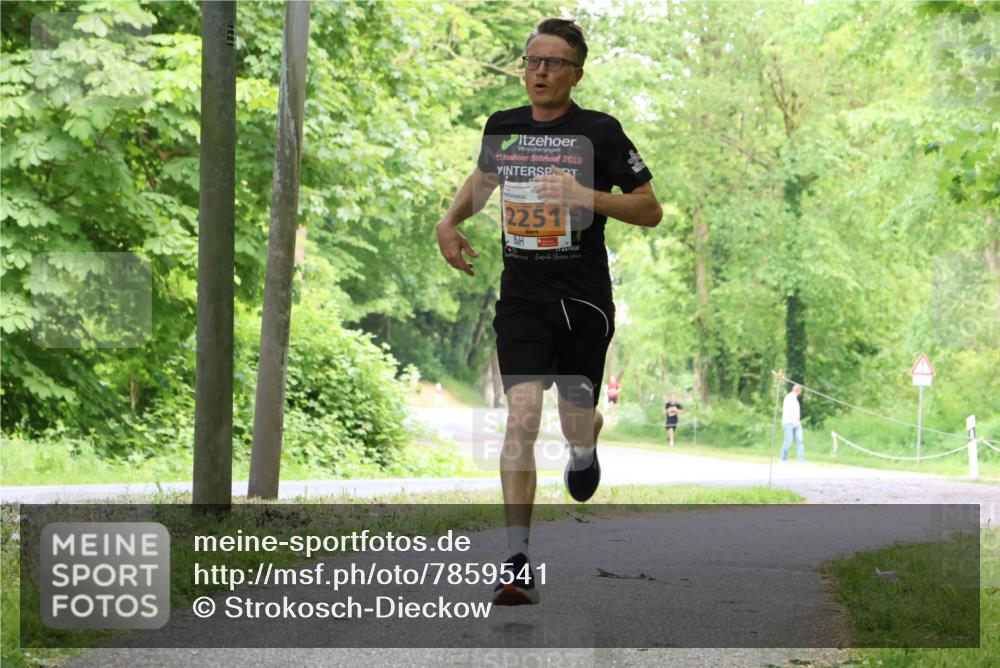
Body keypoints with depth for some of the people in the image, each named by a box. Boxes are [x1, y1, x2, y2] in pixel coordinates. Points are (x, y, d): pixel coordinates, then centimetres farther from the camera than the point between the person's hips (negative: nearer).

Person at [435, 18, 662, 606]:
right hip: (522, 297, 1)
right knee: (522, 415, -15)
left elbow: (651, 209, -5)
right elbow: (485, 176, 28)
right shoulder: (502, 128, 5)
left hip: (584, 299, -1)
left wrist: (587, 195, -20)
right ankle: (518, 563, -16)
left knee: (576, 421, 10)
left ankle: (585, 448, 52)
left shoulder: (599, 132, -6)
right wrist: (450, 221, 11)